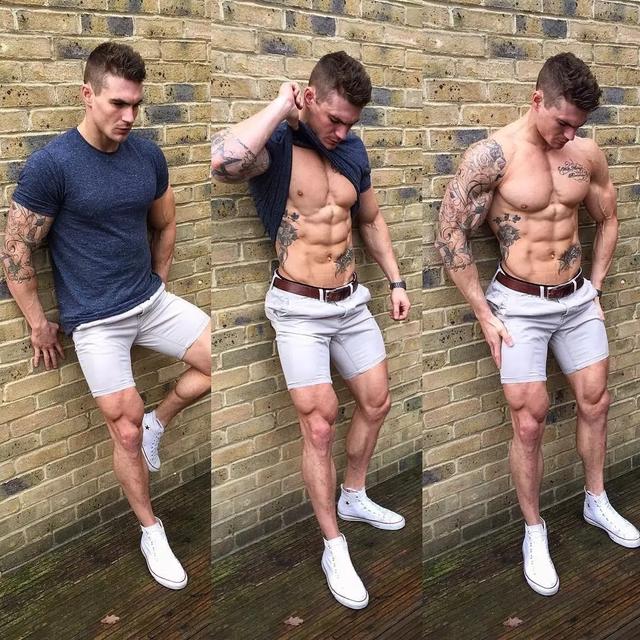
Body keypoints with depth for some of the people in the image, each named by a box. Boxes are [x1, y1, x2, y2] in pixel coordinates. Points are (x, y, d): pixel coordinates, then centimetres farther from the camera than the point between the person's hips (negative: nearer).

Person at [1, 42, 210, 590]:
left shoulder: (148, 155, -1)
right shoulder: (50, 165, -18)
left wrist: (158, 285, 15)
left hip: (151, 301, 5)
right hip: (95, 319, -5)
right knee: (126, 430, -1)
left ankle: (158, 422, 19)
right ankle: (152, 532, 20)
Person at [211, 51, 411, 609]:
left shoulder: (352, 148, 2)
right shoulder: (274, 143, -17)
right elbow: (224, 161, -43)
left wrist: (396, 281, 15)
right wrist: (281, 106, -30)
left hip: (352, 302, 7)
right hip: (300, 310, -6)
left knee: (376, 402, 16)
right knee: (319, 426, -5)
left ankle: (354, 498, 41)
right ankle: (334, 549, 10)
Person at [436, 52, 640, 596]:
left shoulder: (587, 153, -1)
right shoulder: (493, 154, -16)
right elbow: (450, 235, -14)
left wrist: (595, 288, 11)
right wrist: (484, 315, -12)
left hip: (578, 300, 5)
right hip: (520, 306, -5)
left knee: (595, 401, 14)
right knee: (530, 423, -2)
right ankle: (534, 532, 17)